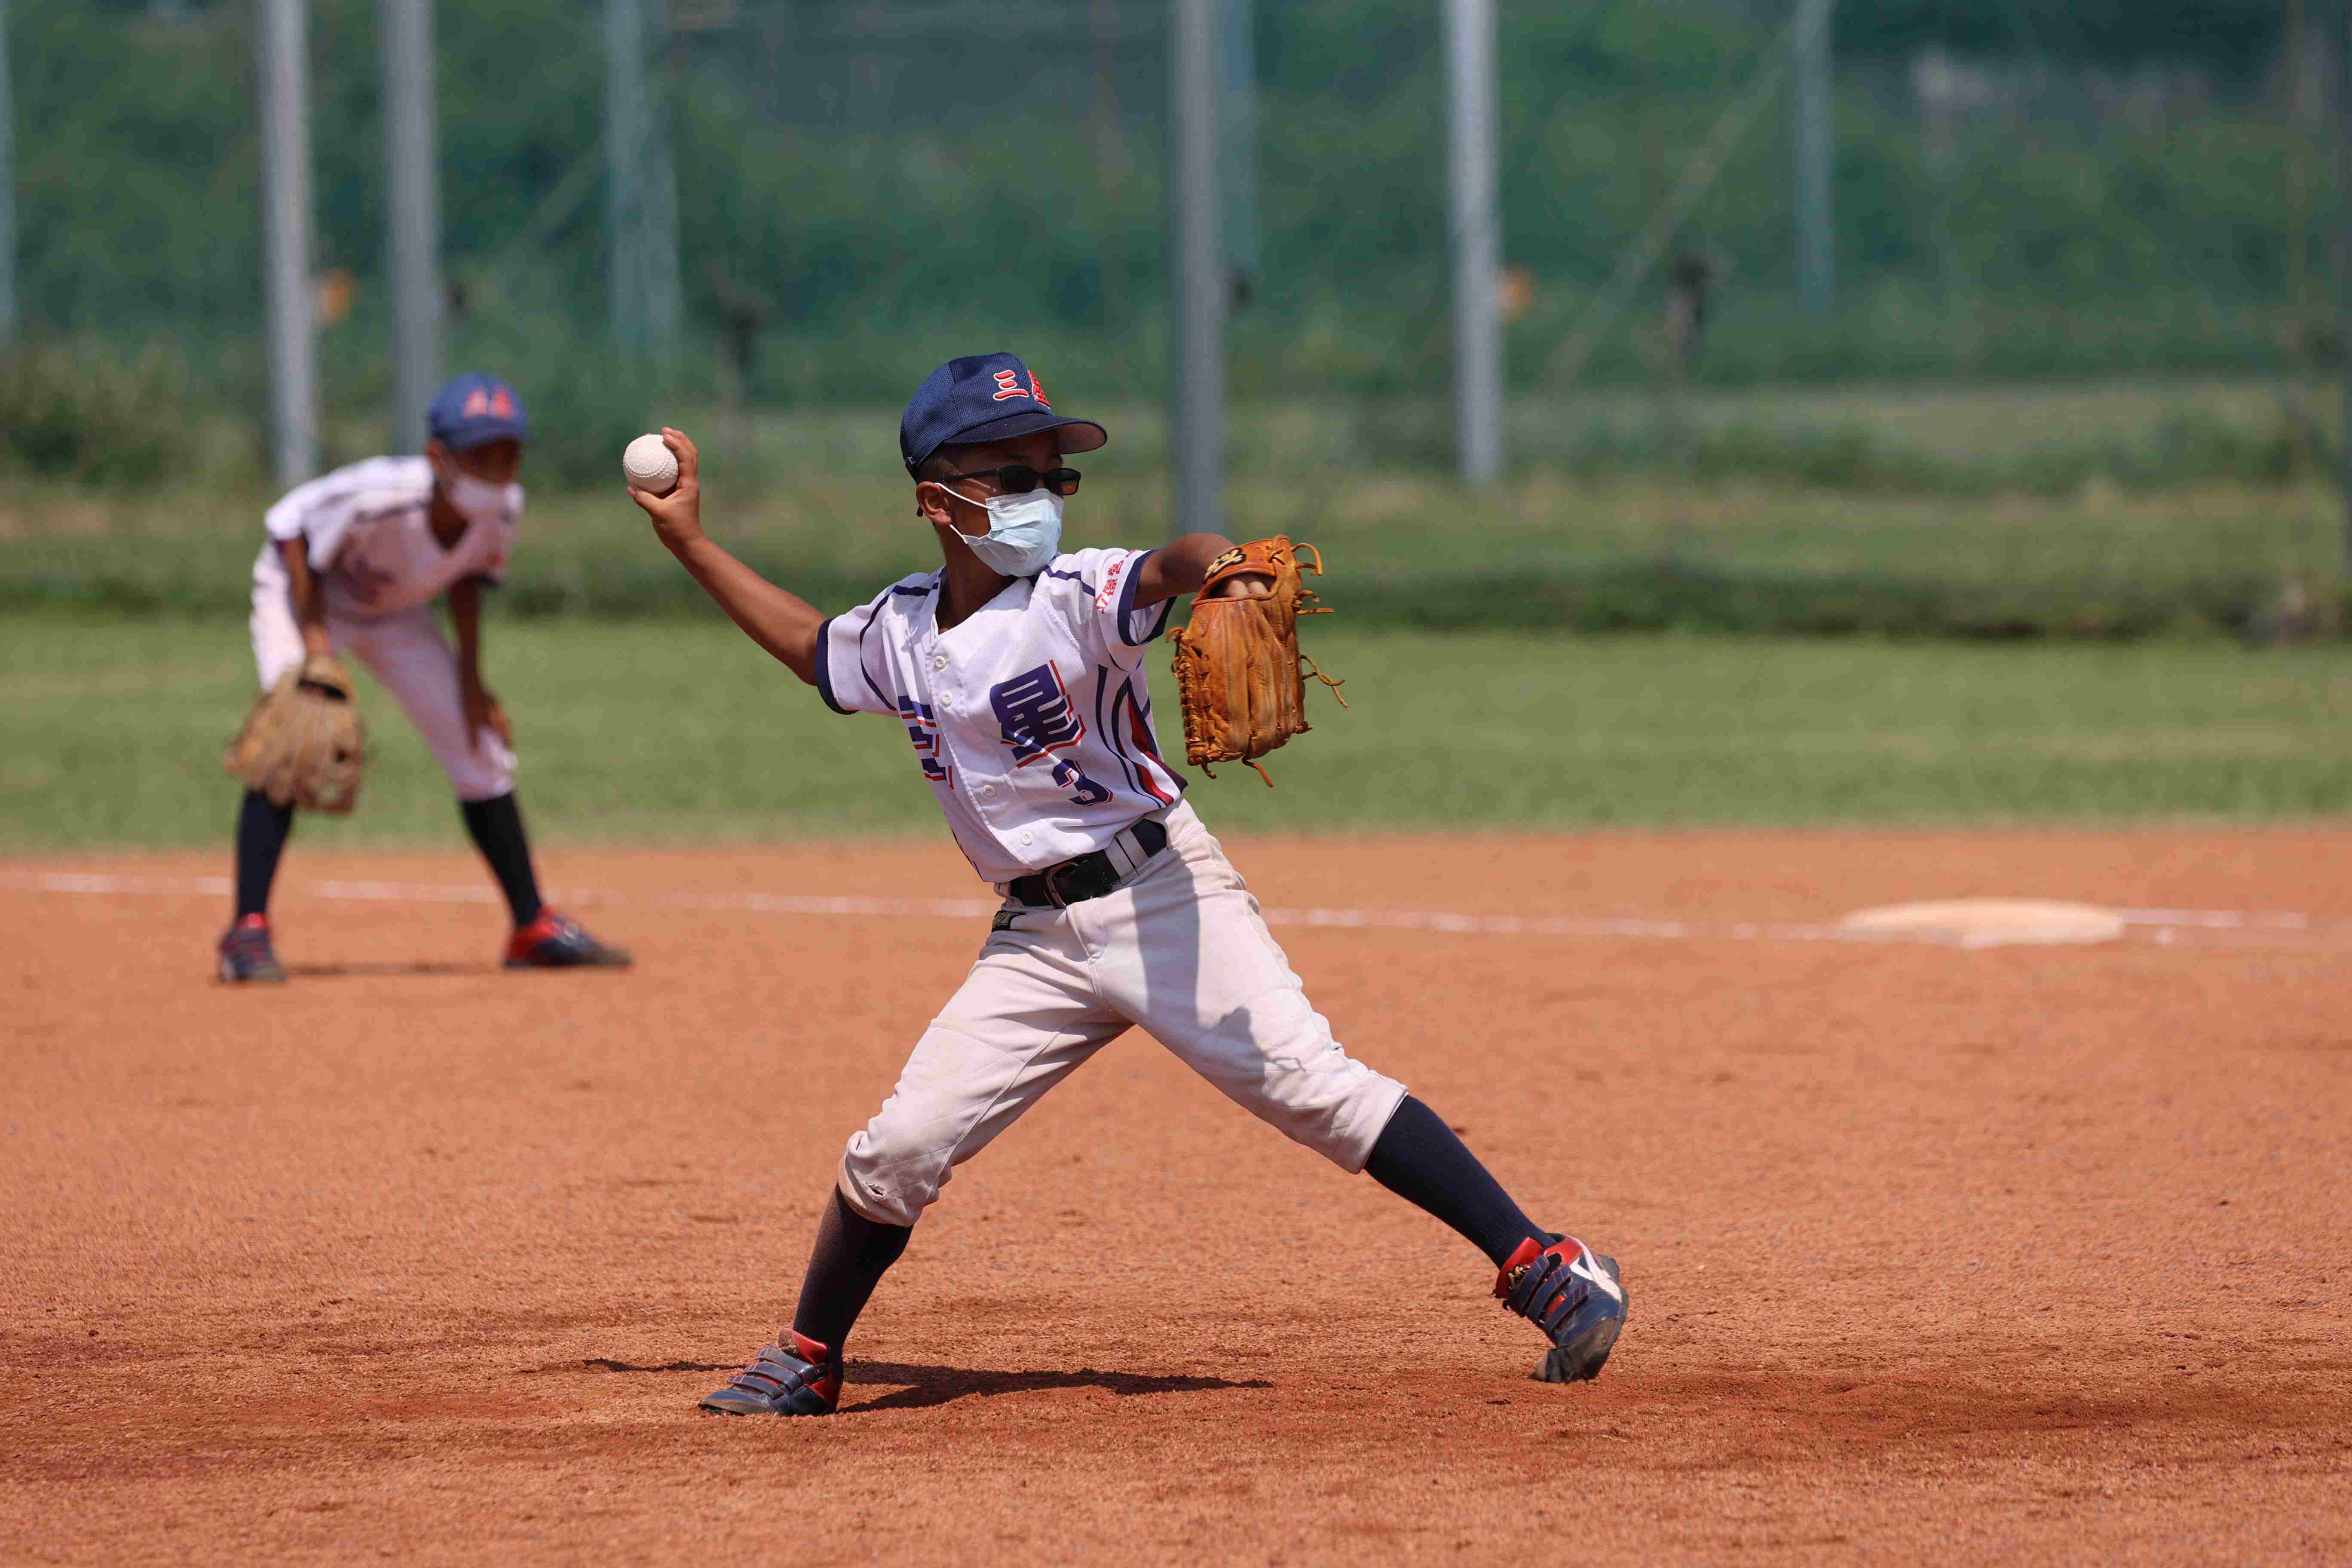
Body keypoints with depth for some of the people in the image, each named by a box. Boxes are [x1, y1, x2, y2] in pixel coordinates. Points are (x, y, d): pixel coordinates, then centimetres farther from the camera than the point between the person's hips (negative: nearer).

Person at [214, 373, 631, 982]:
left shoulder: (502, 508, -23)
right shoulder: (377, 497, -40)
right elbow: (290, 523, -24)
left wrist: (470, 678, -5)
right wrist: (314, 637, -29)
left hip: (397, 618, 6)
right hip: (299, 591, -6)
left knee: (482, 752, 4)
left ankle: (534, 929, 17)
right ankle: (248, 932, -23)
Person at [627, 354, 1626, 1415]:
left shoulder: (1071, 600, -12)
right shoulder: (898, 630, 7)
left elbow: (1163, 571, -33)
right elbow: (811, 649, 29)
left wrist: (1222, 572, -57)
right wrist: (690, 543, 27)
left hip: (1161, 894, -5)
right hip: (1037, 938, 5)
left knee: (1311, 1086, -17)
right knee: (898, 1147, -1)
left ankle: (1545, 1272, -15)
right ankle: (805, 1364, 19)